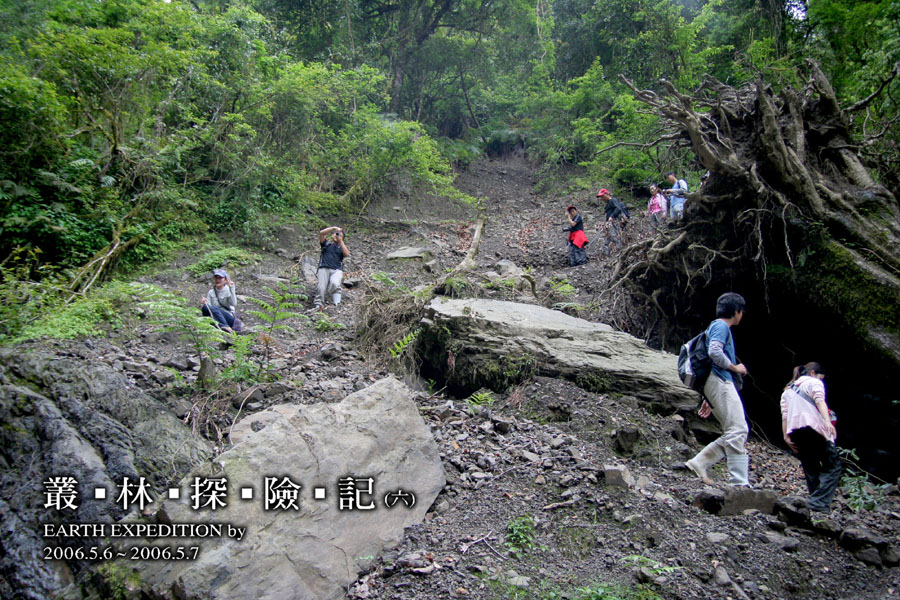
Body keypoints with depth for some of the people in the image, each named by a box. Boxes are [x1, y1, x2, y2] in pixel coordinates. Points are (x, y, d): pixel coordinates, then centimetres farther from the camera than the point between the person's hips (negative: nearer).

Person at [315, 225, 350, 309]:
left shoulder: (342, 247, 27)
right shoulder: (326, 243, 24)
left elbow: (347, 254, 4)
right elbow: (321, 233, 7)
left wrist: (340, 241, 6)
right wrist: (334, 228, 1)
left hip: (337, 270, 0)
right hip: (324, 268, 0)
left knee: (334, 283, -32)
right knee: (321, 287, -23)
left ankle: (336, 304, -24)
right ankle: (318, 305, -19)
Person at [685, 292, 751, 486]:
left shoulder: (719, 327, 29)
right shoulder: (721, 326, -1)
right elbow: (715, 352, -22)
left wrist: (709, 400, 26)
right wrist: (735, 368, -6)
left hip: (719, 384, 10)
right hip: (720, 382, -10)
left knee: (734, 433, 5)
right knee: (738, 430, -14)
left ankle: (698, 463, 3)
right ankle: (739, 482, -16)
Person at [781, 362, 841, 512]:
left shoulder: (787, 390, 27)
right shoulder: (814, 382, 11)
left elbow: (784, 415, 16)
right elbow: (820, 401, -10)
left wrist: (786, 437, 11)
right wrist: (828, 421, -23)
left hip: (795, 431, 6)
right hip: (813, 427, -6)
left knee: (811, 469, 14)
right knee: (832, 466, -2)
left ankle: (816, 502, 7)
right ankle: (819, 502, -15)